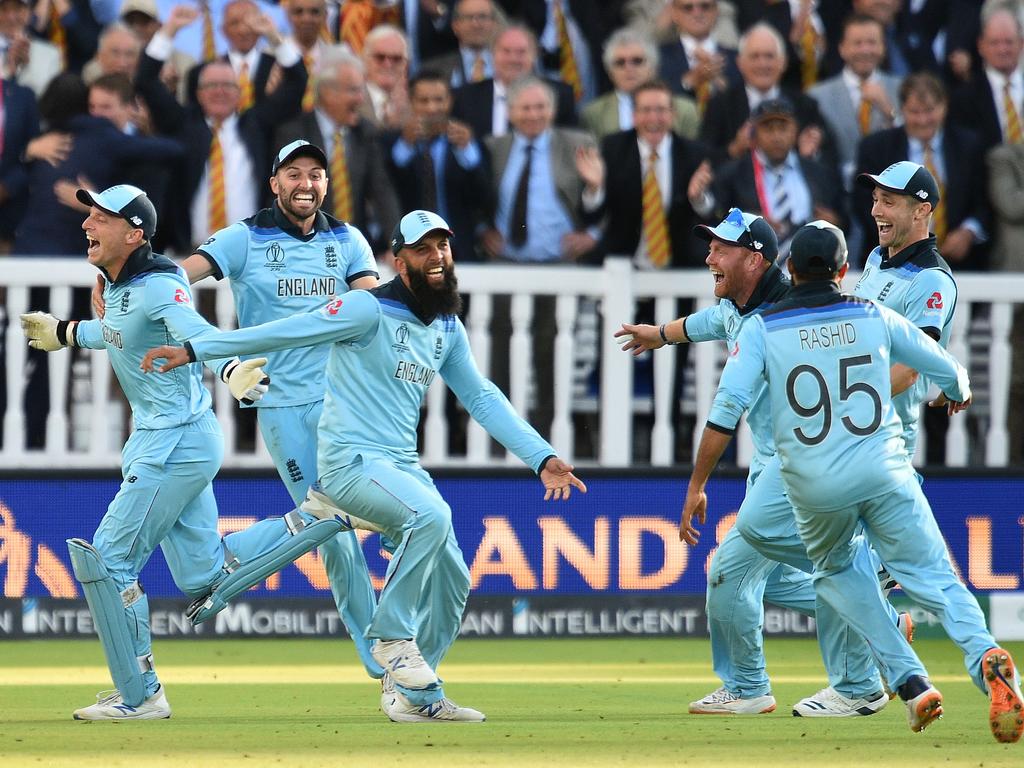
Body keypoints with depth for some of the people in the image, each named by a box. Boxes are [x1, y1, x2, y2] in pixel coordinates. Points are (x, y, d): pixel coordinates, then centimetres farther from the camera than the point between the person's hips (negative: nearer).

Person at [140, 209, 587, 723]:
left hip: (402, 467, 9)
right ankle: (392, 636, -18)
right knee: (430, 513, -33)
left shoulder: (447, 329, 13)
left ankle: (415, 696, 23)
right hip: (351, 462, -9)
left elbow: (481, 399, 17)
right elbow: (287, 332, -18)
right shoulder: (370, 310, -12)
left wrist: (541, 458, 9)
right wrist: (195, 350, -24)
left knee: (450, 583, 8)